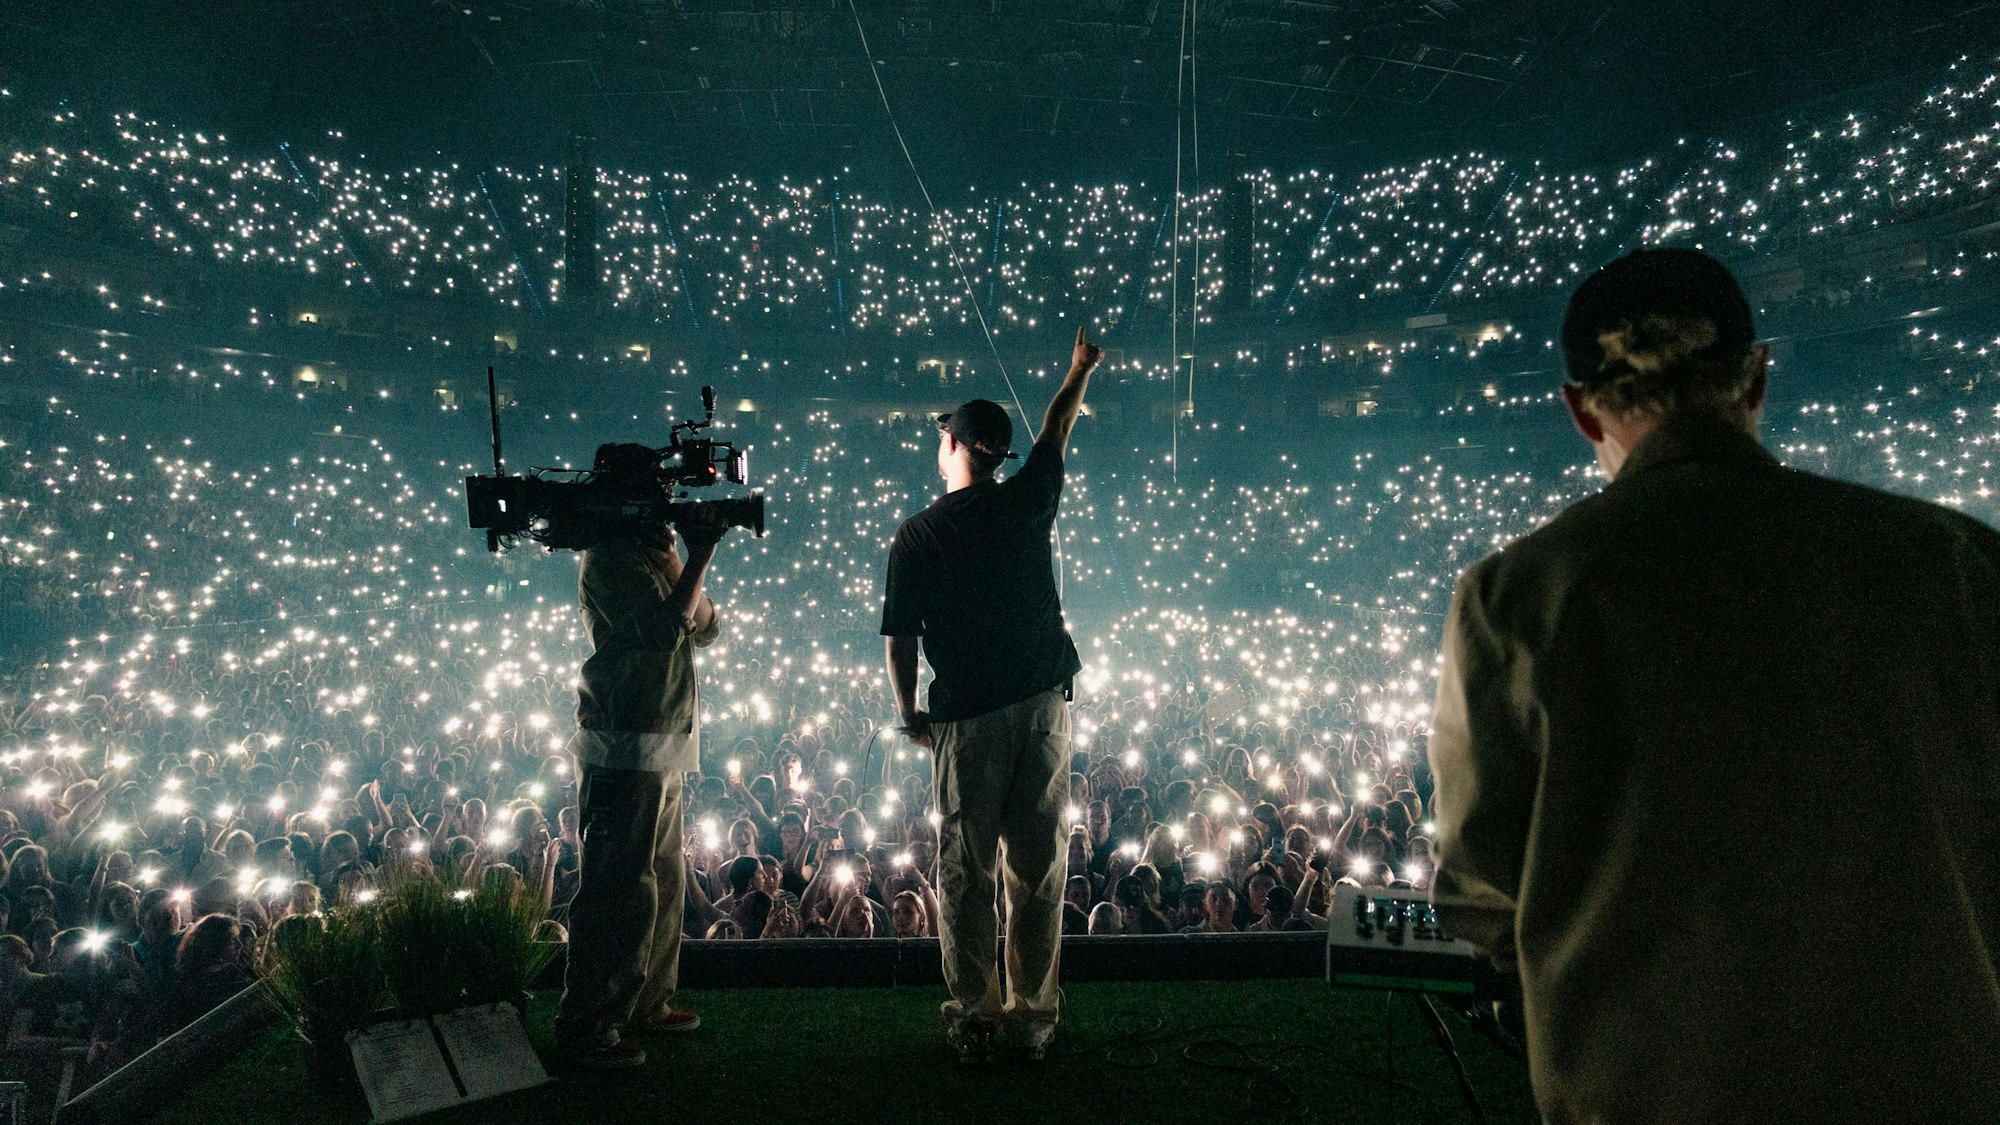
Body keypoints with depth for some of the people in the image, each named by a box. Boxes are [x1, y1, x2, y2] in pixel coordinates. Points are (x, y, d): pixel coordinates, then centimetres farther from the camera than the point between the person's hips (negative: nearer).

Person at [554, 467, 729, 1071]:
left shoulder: (651, 555, 16)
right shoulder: (611, 557, -14)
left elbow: (705, 628, 10)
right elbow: (664, 629, -26)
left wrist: (681, 560, -3)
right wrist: (699, 556, -19)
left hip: (658, 753, 10)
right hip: (625, 751, -10)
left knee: (665, 881, 17)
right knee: (619, 891, -3)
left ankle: (645, 1003, 31)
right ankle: (586, 1028, 9)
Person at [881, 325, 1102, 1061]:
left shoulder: (917, 535, -5)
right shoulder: (1026, 504, 2)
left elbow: (899, 637, -4)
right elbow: (1054, 436, 20)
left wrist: (909, 713, 11)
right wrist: (1080, 371, 38)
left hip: (968, 714, -2)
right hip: (1043, 703, 3)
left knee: (966, 869, 8)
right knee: (1038, 866, 9)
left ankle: (974, 1019, 15)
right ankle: (1031, 1019, 18)